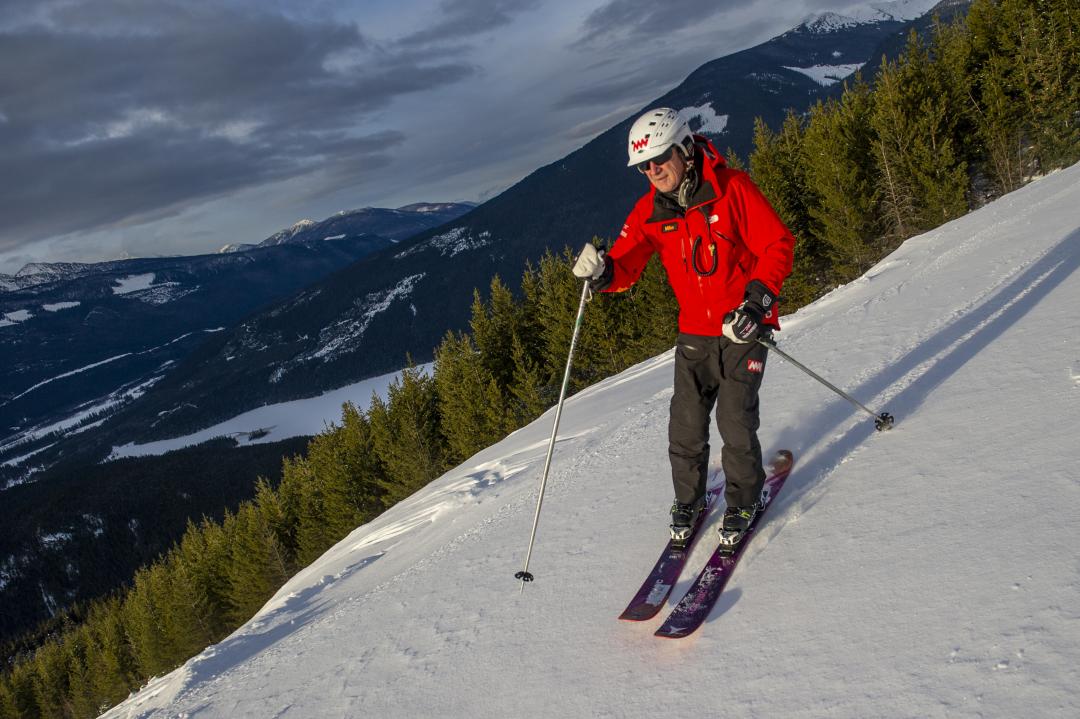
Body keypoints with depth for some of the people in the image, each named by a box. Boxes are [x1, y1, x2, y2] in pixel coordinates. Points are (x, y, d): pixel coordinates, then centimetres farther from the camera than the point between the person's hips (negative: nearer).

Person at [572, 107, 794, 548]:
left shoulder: (732, 189, -13)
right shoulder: (650, 211, 0)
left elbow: (778, 245, -11)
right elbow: (626, 266, -4)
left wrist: (756, 301, -22)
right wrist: (601, 272, -27)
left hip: (743, 329, -3)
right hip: (694, 334, 4)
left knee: (735, 420, -9)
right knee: (685, 427, 0)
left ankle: (744, 501, 17)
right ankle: (688, 503, 24)